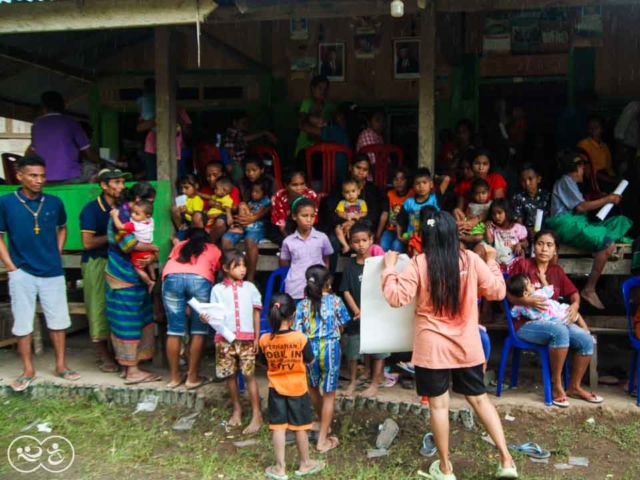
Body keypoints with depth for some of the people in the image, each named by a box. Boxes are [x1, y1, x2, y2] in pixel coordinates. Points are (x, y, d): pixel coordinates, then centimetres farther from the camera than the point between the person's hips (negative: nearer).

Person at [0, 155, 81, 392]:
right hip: (22, 273, -2)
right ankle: (28, 369, 21)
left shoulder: (54, 203, 0)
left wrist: (57, 255, 9)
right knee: (22, 322, 7)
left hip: (52, 272, 2)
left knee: (58, 320, 9)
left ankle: (61, 365, 23)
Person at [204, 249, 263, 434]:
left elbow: (256, 313, 7)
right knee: (230, 374, 10)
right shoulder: (217, 289, 3)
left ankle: (257, 414, 5)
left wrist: (257, 337, 4)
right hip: (225, 338, 1)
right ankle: (237, 409, 27)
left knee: (249, 375, -1)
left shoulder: (249, 287, 4)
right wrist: (206, 318, -19)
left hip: (246, 338, -1)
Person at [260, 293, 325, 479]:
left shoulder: (265, 340, -10)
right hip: (298, 388, -2)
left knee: (278, 427, 10)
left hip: (276, 389, 2)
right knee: (300, 427, 12)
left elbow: (265, 362, 5)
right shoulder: (300, 338, -19)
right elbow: (310, 361, -8)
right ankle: (305, 464, 27)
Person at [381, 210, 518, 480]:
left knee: (439, 404, 8)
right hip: (467, 345, 3)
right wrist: (491, 262, 16)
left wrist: (389, 267, -1)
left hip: (433, 347, -3)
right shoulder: (470, 260, -4)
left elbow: (396, 298, -12)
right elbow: (497, 292, 4)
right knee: (479, 399, 16)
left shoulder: (418, 264, -11)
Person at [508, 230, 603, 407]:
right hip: (526, 323, -6)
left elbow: (573, 293, 18)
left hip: (553, 320, 6)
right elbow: (508, 295, -7)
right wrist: (528, 301, -24)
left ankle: (574, 387, 5)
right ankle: (557, 385, -20)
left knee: (586, 339, -16)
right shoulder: (523, 265, -4)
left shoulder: (557, 271, 14)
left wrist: (575, 304, -4)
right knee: (559, 331, -35)